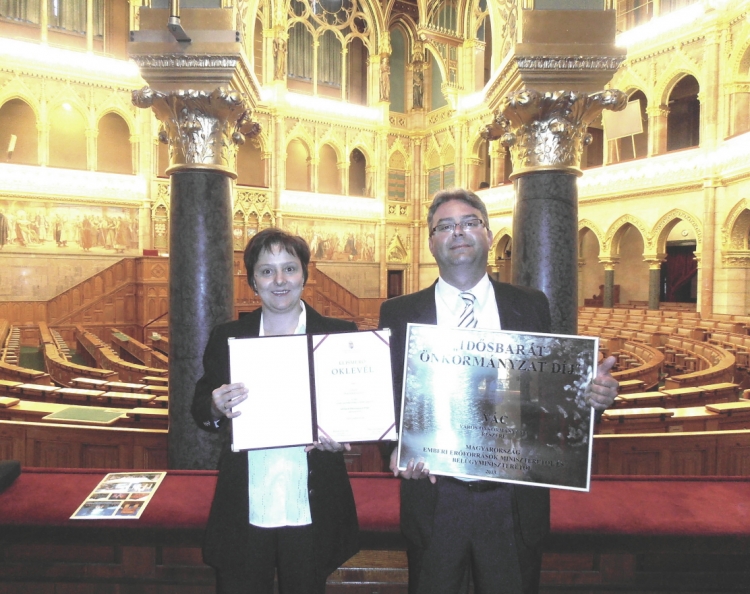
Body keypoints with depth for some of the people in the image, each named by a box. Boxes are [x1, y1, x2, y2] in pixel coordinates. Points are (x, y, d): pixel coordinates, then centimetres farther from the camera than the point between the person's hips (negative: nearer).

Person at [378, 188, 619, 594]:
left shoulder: (531, 306, 3)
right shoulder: (399, 313, 0)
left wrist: (594, 394, -17)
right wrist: (397, 450, -20)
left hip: (514, 501, 1)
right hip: (434, 499, 0)